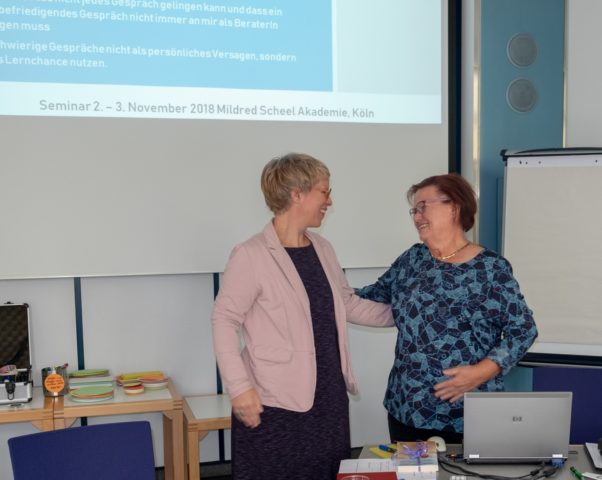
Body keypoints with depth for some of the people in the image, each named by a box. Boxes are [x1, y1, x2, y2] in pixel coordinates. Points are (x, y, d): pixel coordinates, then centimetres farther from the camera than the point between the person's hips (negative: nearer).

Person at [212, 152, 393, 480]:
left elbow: (348, 304, 17)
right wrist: (239, 387, -17)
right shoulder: (251, 255, -15)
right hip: (274, 403, -7)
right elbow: (224, 321, -12)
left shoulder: (322, 249, 8)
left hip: (329, 397, 7)